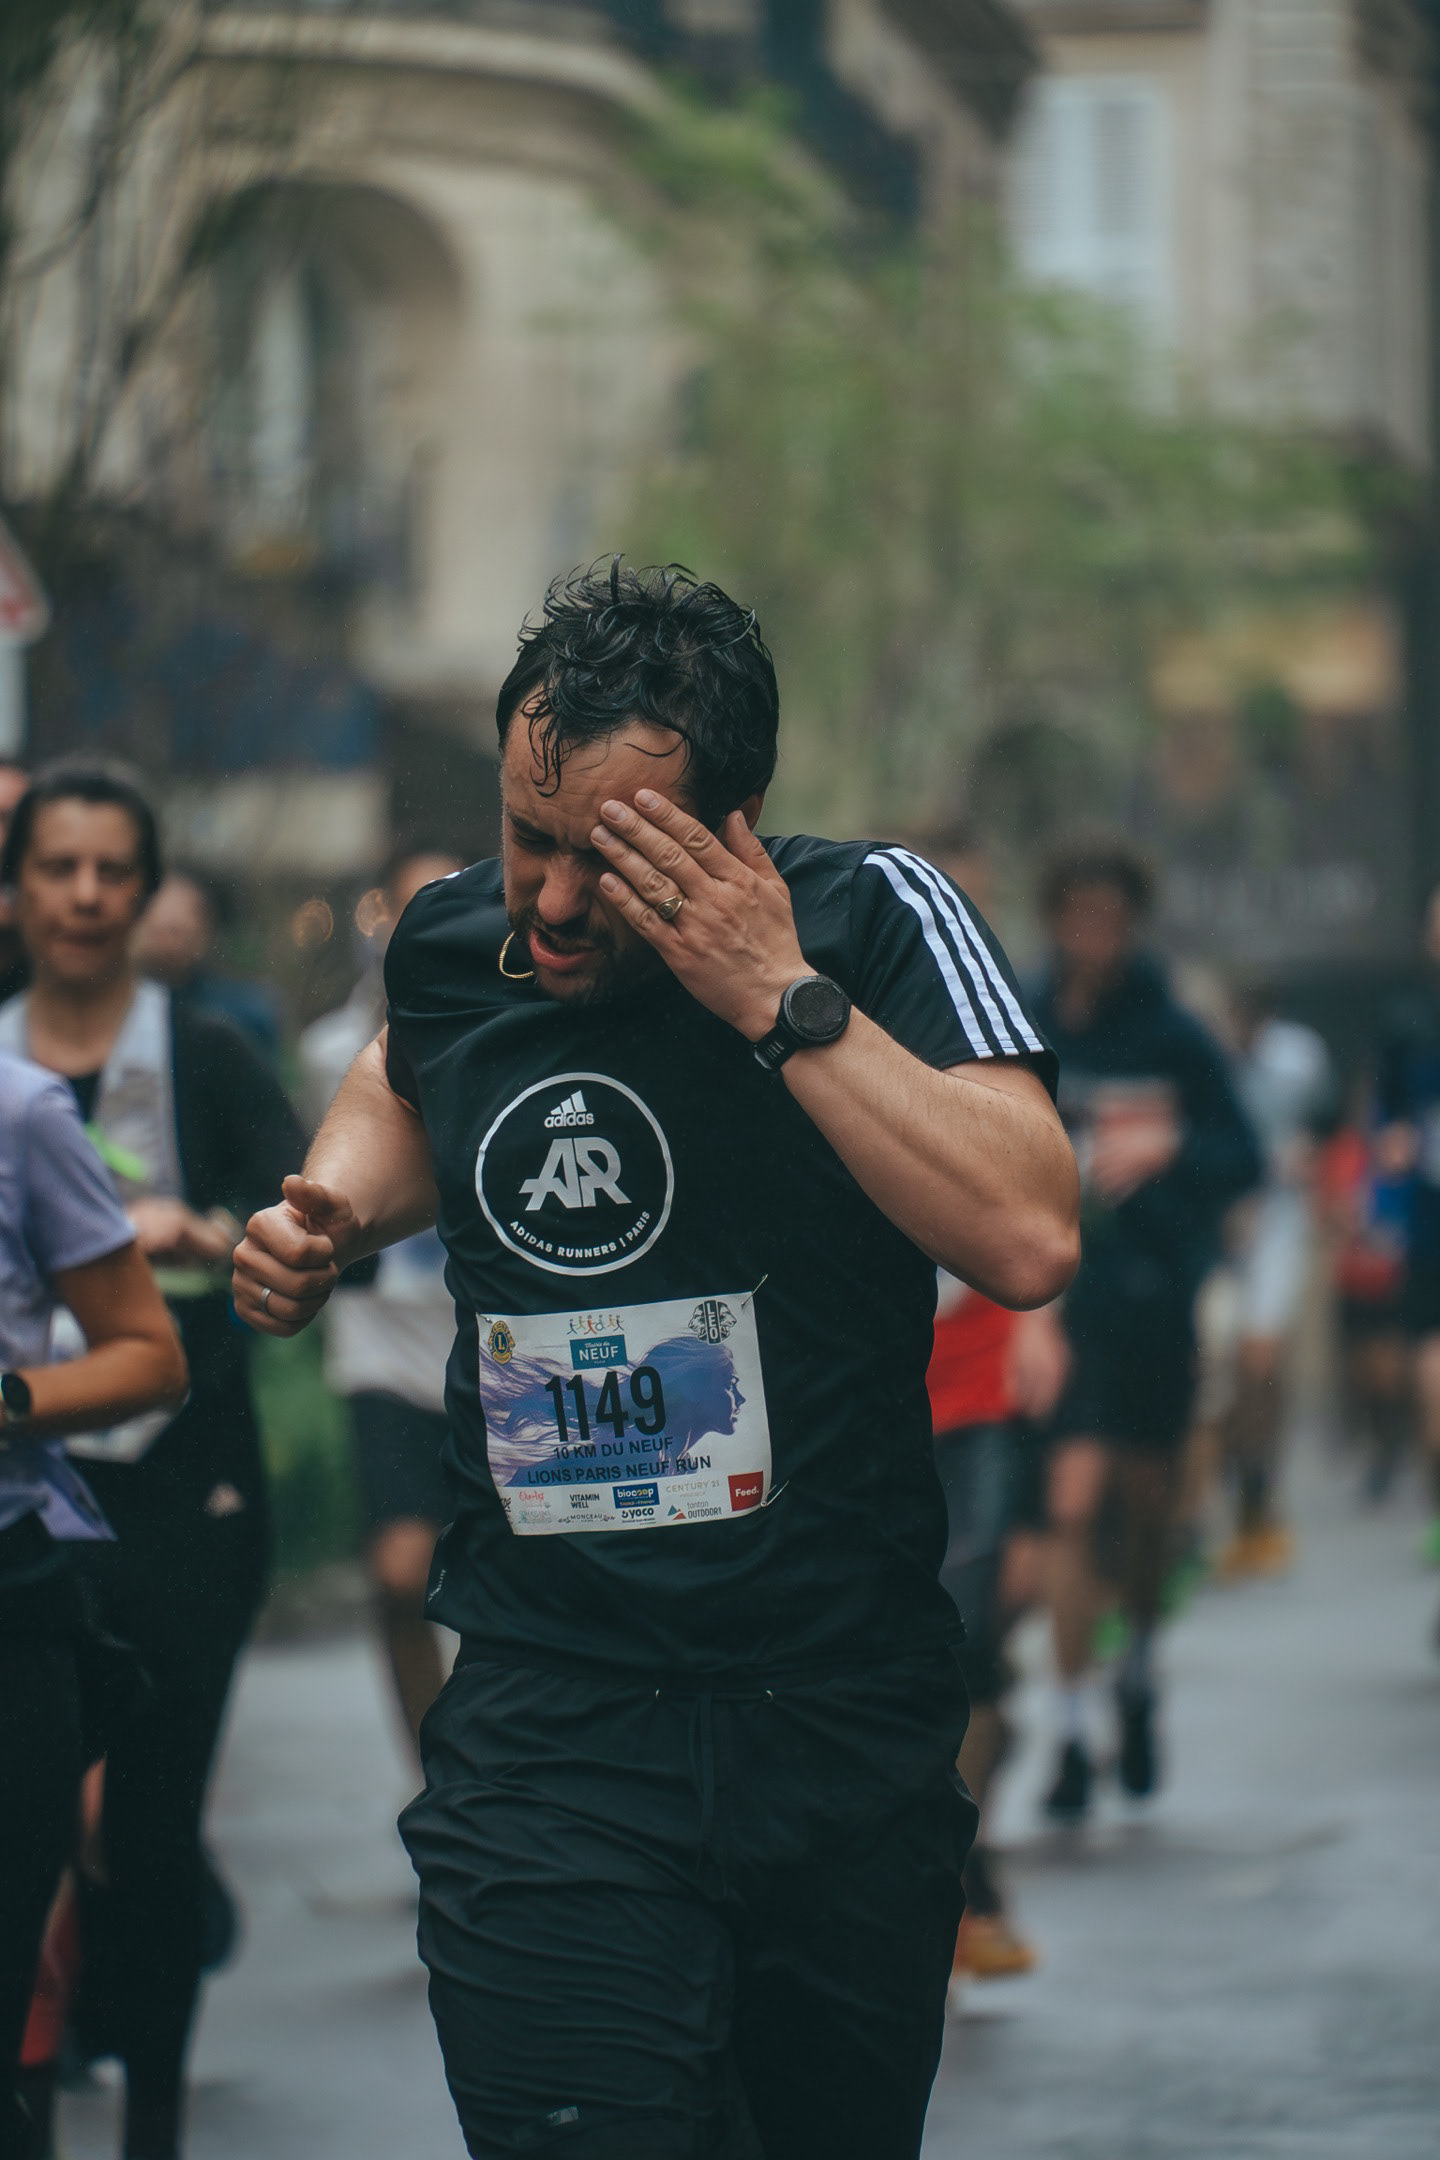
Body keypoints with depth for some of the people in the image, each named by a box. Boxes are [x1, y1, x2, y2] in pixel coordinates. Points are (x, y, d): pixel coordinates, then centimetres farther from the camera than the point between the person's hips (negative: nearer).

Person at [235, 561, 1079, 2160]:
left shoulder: (872, 918, -9)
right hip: (550, 1740, 1)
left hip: (850, 1716, -1)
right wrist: (332, 1210, 8)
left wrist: (782, 1000, -23)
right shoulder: (447, 944, 3)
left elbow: (1028, 1241, -22)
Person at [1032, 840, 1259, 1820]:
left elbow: (1243, 1158, 0)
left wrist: (1168, 1148, -19)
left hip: (1156, 1295, 1)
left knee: (1150, 1506, 12)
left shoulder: (1174, 1038, -1)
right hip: (1058, 1294, -1)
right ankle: (1073, 1735, -9)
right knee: (1071, 1505, -13)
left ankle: (1139, 1677, 39)